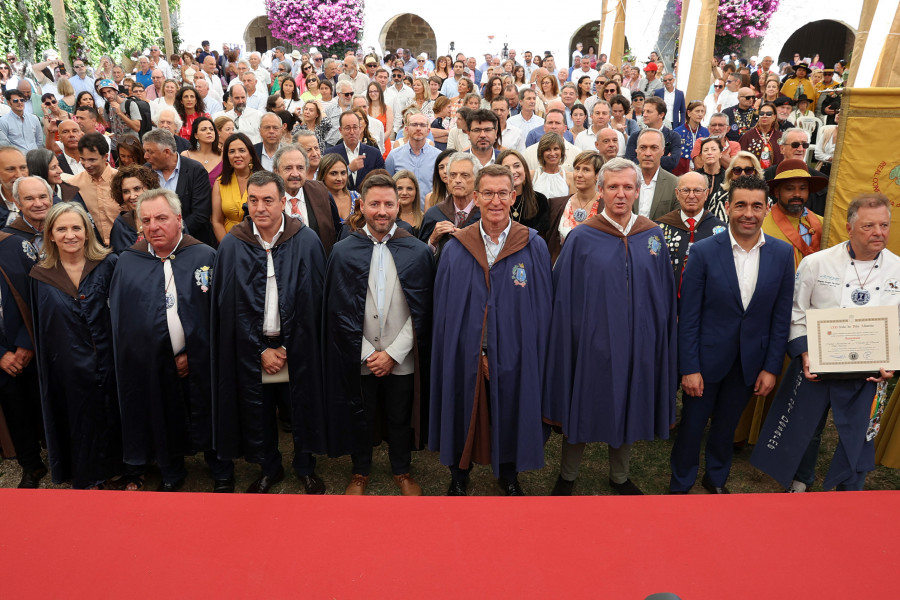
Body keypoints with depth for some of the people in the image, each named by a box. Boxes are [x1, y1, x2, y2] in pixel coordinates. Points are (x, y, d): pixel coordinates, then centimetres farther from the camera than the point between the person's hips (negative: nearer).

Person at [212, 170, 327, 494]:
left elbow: (312, 302, -5)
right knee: (257, 410, 12)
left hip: (297, 346, -1)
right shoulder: (232, 245, -4)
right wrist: (261, 350, -6)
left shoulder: (307, 242, -8)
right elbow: (231, 305, -2)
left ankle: (305, 466, 35)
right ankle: (269, 468, 37)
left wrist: (286, 349, -6)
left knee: (303, 405, 11)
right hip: (251, 348, 1)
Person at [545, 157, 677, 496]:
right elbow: (564, 298, -4)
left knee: (629, 410, 17)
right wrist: (568, 339, -6)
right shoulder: (581, 239, -7)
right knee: (582, 411, 11)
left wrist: (660, 342, 4)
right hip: (592, 343, -3)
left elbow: (664, 296, 6)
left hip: (638, 342, 3)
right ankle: (567, 476, 34)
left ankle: (619, 476, 40)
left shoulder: (653, 237, 2)